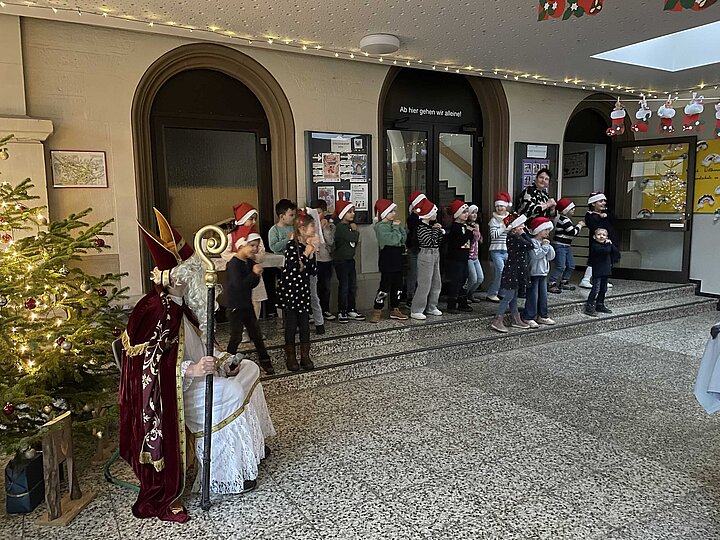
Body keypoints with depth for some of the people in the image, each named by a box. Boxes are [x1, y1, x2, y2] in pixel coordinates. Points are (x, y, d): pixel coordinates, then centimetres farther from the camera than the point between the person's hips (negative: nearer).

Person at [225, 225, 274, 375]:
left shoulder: (250, 262, 4)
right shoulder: (234, 264, -20)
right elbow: (239, 285, -31)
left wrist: (257, 276, -10)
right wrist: (254, 273, -26)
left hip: (247, 305, 8)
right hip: (235, 307, -7)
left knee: (256, 334, 12)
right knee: (236, 337, 2)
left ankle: (264, 361, 21)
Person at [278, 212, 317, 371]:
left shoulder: (309, 246, 6)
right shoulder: (292, 245, -12)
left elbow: (314, 271, 2)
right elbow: (293, 268, -25)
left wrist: (312, 253, -10)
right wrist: (306, 252, -18)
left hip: (304, 289, 5)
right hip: (289, 289, -5)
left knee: (305, 325, 7)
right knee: (291, 325, 3)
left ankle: (305, 357, 17)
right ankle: (290, 358, 16)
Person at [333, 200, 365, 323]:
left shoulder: (349, 226, 12)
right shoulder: (340, 227, -16)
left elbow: (355, 243, 15)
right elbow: (353, 238, -25)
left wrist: (354, 231, -3)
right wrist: (356, 231, -6)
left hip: (350, 259, 9)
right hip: (341, 261, -9)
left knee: (352, 286, 12)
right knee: (344, 286, -3)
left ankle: (351, 311, 21)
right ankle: (342, 312, 6)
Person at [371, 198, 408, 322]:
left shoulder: (394, 224, 13)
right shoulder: (381, 226, -11)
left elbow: (404, 238, 7)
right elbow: (393, 239, -22)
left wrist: (399, 227, -3)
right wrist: (395, 227, -10)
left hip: (397, 260, 8)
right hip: (387, 261, -8)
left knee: (397, 285, 12)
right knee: (385, 286, -7)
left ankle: (395, 310, 22)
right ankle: (377, 311, 1)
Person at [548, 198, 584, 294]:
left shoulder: (567, 220, 15)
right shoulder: (563, 219, -17)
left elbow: (573, 231, 20)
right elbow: (574, 232, -19)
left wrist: (579, 225, 7)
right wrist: (579, 225, -3)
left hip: (567, 246, 10)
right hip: (559, 245, -10)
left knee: (571, 266, 13)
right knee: (560, 266, -14)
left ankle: (564, 282, 24)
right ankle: (552, 284, -12)